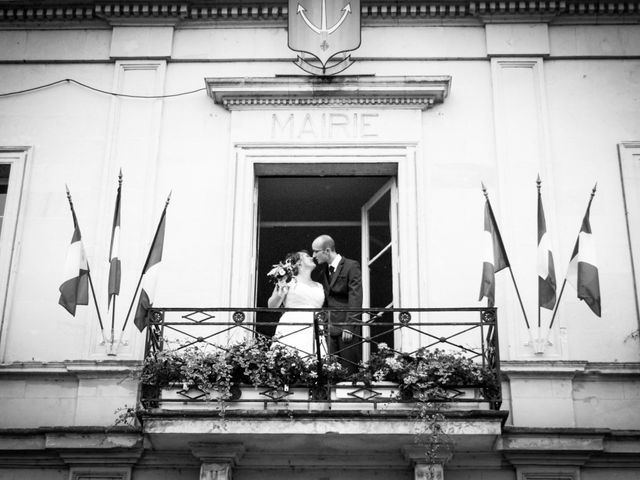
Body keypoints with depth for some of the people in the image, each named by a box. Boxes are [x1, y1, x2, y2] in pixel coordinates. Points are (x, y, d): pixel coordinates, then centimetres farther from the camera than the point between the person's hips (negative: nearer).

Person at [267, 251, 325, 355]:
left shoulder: (319, 287, 21)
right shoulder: (289, 281, 8)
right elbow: (271, 306, 5)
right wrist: (279, 295, -13)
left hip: (313, 334, 4)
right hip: (291, 330, -4)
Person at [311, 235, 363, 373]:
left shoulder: (351, 266, -5)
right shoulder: (323, 269, 16)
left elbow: (355, 299, -11)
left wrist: (349, 327, -17)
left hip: (346, 326, -6)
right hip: (330, 328, 6)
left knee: (349, 369, -5)